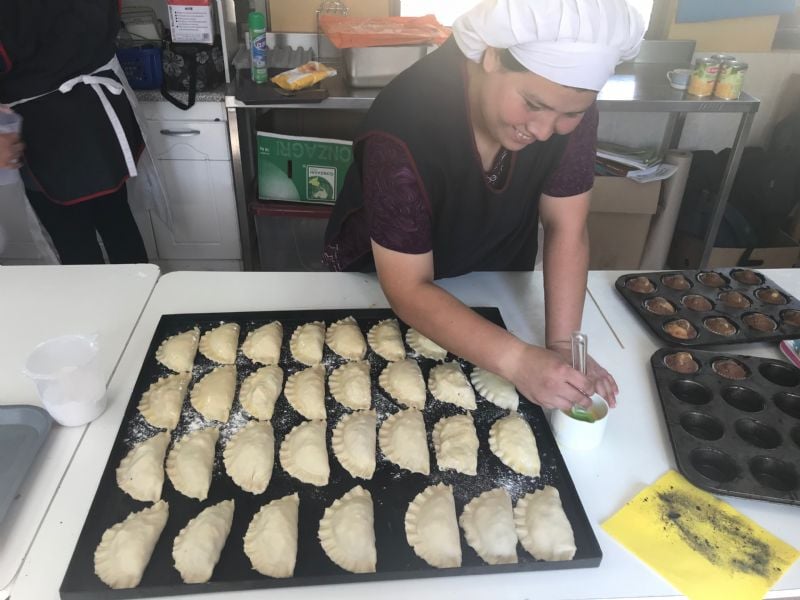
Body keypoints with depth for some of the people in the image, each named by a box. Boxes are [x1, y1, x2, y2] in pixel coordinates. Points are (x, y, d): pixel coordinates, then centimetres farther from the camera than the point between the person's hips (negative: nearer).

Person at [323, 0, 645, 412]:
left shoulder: (570, 104, -24)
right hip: (381, 288, -3)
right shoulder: (404, 129, -38)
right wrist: (517, 361, -45)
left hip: (496, 284, 4)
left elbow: (567, 229, -18)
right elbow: (409, 290, -36)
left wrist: (562, 346, -29)